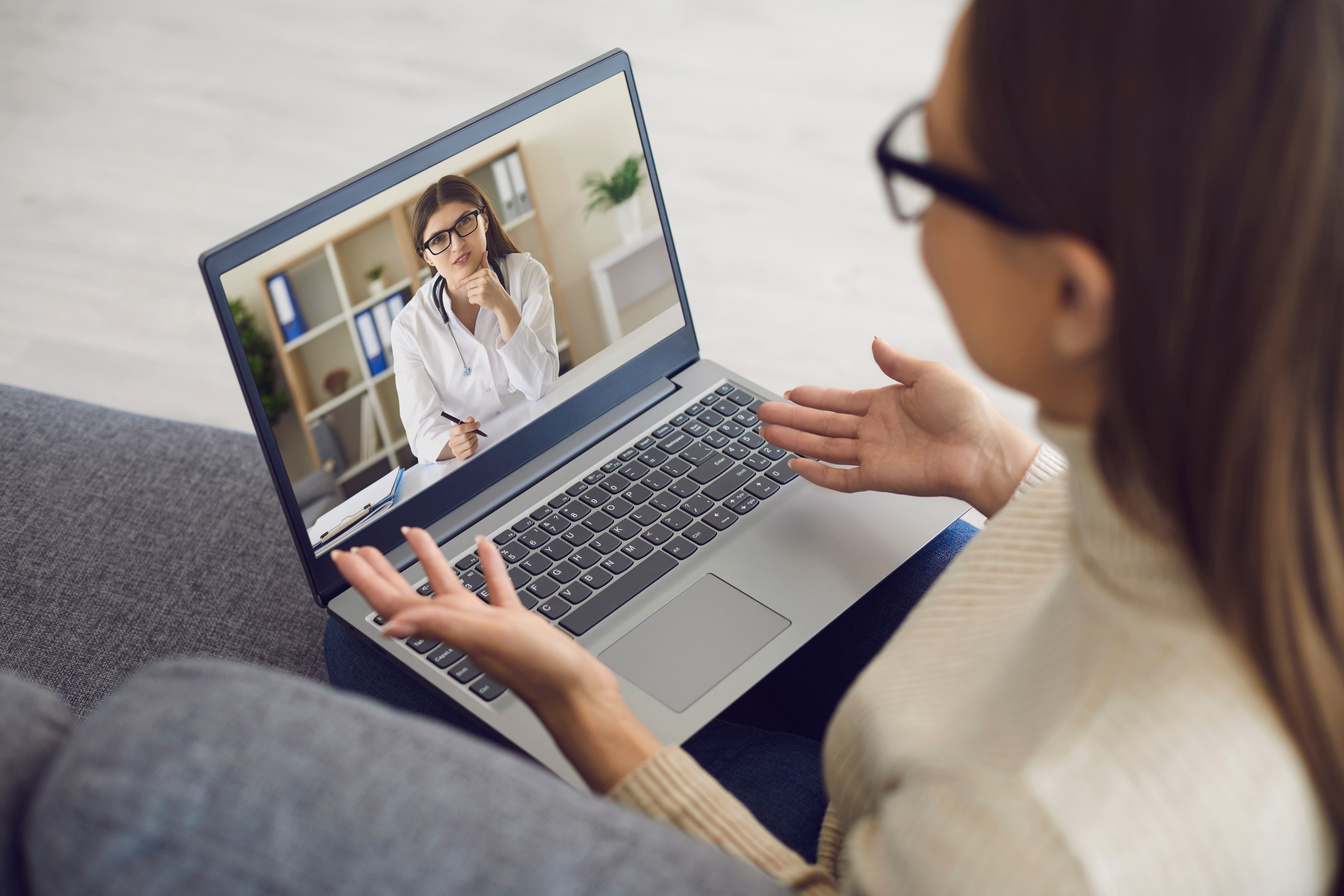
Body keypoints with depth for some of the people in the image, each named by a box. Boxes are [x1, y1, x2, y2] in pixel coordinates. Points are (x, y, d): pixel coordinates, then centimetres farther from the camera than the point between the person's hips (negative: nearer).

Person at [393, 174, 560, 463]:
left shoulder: (527, 274, -3)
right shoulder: (410, 327, -7)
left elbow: (540, 386, -11)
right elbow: (423, 429, -10)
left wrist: (504, 308, -23)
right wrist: (451, 445, -33)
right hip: (471, 468, 1)